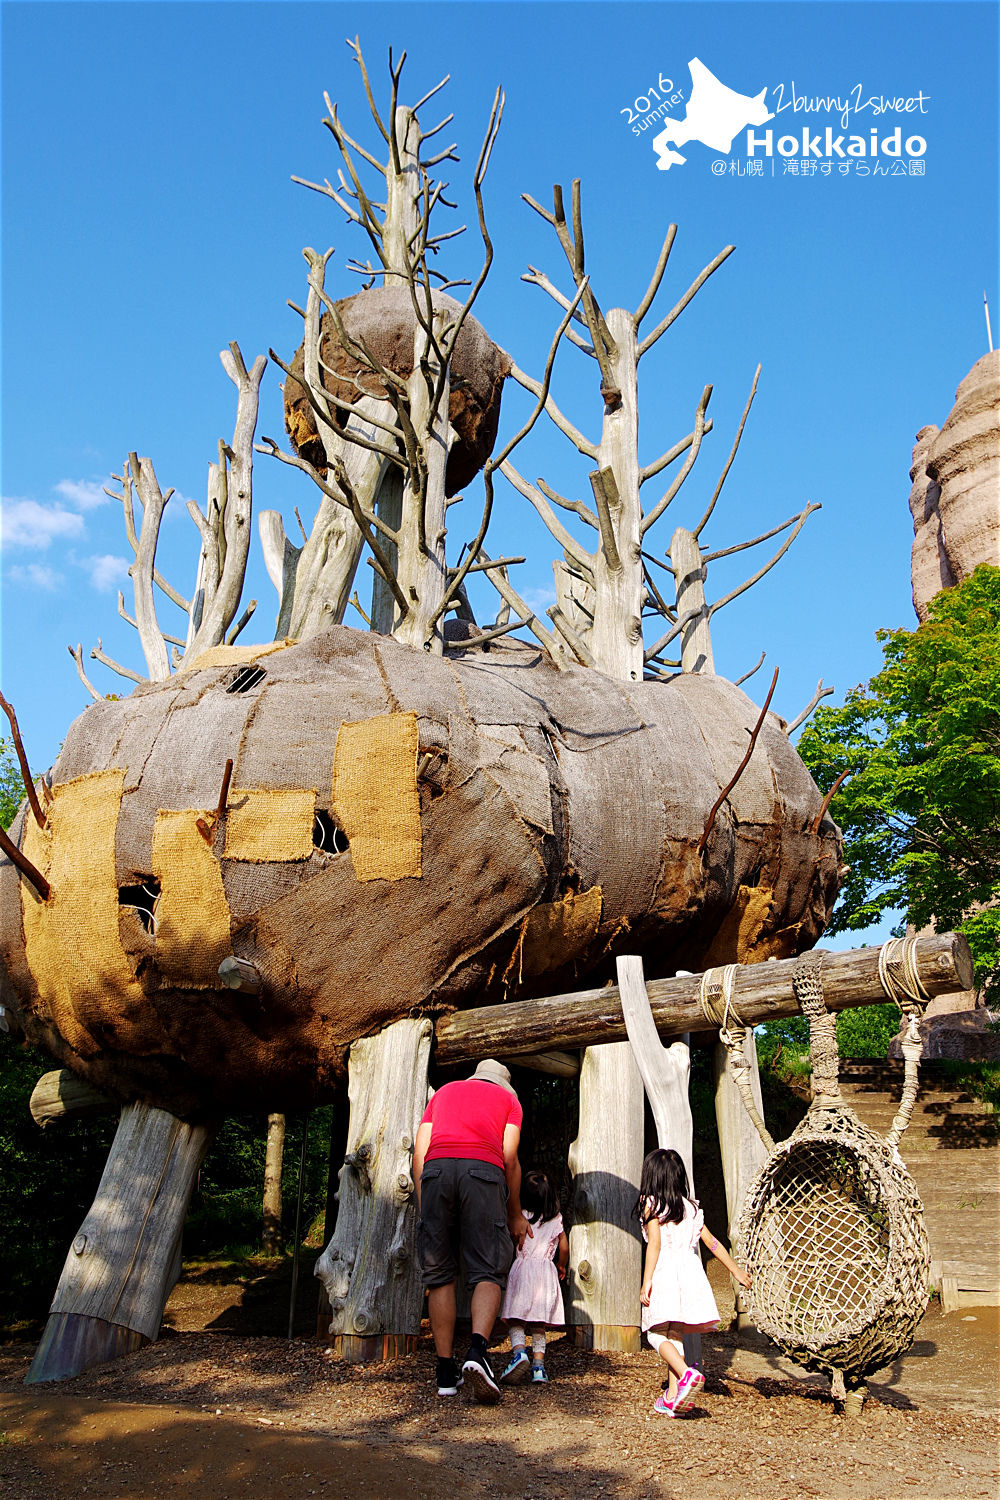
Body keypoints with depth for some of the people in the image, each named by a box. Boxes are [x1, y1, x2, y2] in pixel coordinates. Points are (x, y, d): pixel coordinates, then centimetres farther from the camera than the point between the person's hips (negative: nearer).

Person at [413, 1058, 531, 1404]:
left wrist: (423, 1206, 21)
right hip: (483, 1169, -2)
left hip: (436, 1169, 2)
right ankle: (477, 1349, -24)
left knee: (439, 1273, 8)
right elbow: (510, 1158, 12)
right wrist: (515, 1214, 20)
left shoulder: (444, 1091, 32)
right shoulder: (507, 1098, 25)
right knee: (487, 1271, -1)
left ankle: (446, 1372, 7)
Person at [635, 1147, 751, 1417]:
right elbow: (711, 1241, 16)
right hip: (690, 1270, 6)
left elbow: (655, 1243, -10)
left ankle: (687, 1374, -25)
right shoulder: (690, 1206, 16)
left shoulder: (651, 1204, -1)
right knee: (674, 1334, 13)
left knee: (658, 1334, -3)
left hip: (664, 1272, -6)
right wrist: (735, 1269, 24)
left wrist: (646, 1281, -11)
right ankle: (672, 1396, 12)